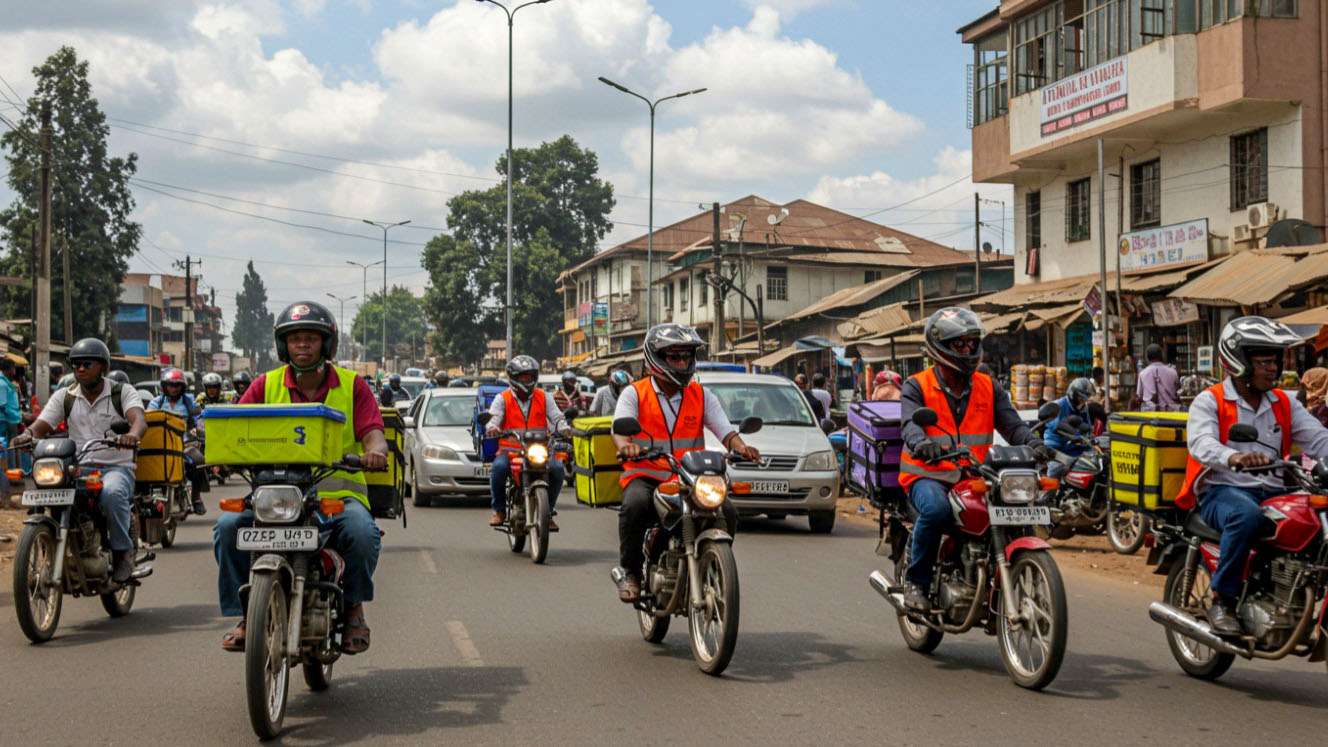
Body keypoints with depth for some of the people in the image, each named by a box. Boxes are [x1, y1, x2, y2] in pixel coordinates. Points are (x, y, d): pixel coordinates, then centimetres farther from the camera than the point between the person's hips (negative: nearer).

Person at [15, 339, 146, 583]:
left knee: (111, 493, -37)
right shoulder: (64, 397, 13)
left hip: (116, 467, -4)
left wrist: (132, 434, -41)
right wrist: (28, 434, -23)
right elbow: (42, 425, 3)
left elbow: (139, 419, -16)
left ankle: (123, 551, -18)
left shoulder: (123, 393, 3)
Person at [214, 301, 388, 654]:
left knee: (362, 532, -32)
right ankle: (246, 613, -7)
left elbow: (373, 433, -4)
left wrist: (374, 451, -29)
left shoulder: (353, 386, 7)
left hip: (340, 491, -2)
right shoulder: (266, 385, 12)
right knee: (229, 527, -23)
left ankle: (354, 606, -4)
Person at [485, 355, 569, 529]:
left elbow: (557, 417, 4)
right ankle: (499, 510, -11)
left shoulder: (544, 397, 12)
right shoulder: (503, 399, 7)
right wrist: (492, 428, -32)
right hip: (510, 449, -1)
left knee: (557, 468, -26)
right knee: (499, 466, -33)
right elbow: (494, 417, -7)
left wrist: (564, 427, -19)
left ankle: (547, 511, -5)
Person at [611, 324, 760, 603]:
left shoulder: (702, 395, 11)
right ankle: (631, 573, -13)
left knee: (727, 512, -21)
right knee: (635, 506, -35)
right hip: (645, 476, -3)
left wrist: (740, 447, -24)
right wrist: (625, 445, -40)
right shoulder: (635, 394, 2)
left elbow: (724, 429, 0)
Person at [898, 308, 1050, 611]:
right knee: (936, 510, -36)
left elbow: (1012, 424, 0)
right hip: (928, 475, -4)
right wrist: (922, 445, -43)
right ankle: (916, 581, -15)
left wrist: (1033, 444, -23)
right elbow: (911, 424, -18)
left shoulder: (988, 388, 13)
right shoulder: (917, 387, 0)